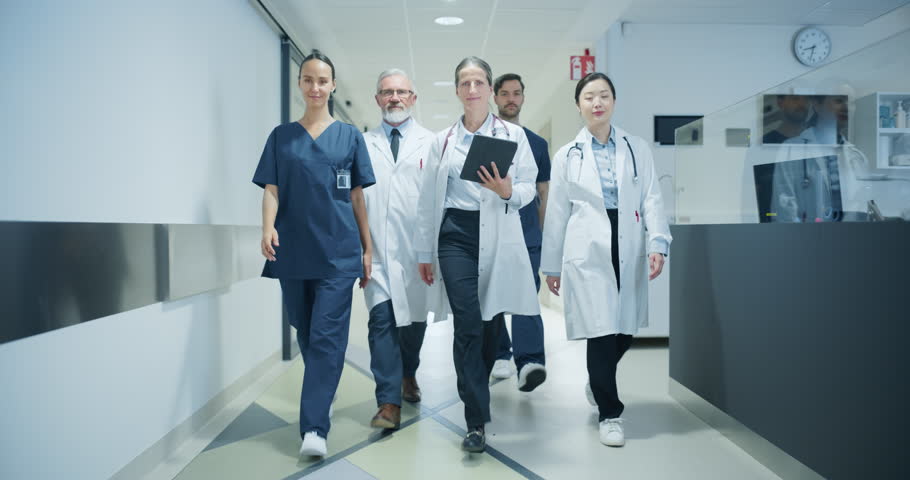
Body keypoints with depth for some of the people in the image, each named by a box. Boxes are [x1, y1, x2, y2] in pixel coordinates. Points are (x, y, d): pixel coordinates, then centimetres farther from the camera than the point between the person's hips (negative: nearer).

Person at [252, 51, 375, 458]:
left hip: (338, 251, -2)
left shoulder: (349, 135, 8)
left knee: (327, 337, -8)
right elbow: (272, 189, 3)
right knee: (306, 335, 12)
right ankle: (323, 395, 32)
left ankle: (314, 427, -7)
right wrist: (268, 227, -17)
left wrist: (368, 249, 5)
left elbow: (358, 196, 8)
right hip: (293, 251, 2)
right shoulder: (281, 136, 10)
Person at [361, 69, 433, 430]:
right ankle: (389, 403, -2)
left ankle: (408, 375, 38)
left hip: (416, 247, 0)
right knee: (382, 320, -6)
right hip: (377, 248, 0)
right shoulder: (364, 144, 10)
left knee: (414, 318, 11)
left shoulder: (430, 143, 6)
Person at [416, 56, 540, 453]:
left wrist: (508, 191, -21)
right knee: (467, 323, -11)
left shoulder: (513, 135, 7)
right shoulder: (443, 140, 12)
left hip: (498, 237, 0)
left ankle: (476, 394, 32)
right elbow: (428, 199, 13)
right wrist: (424, 252, 11)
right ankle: (476, 421, -7)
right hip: (455, 234, 0)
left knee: (491, 321, 7)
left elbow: (529, 189, 2)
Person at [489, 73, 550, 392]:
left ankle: (529, 362, -21)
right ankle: (500, 356, 22)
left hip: (526, 234, 0)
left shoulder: (537, 144, 12)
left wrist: (544, 232, 10)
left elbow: (543, 191, 14)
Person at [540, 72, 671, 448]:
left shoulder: (637, 148, 9)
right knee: (602, 331, -6)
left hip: (629, 251, 2)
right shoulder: (566, 155, 6)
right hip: (587, 253, -2)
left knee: (625, 330, 8)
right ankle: (609, 413, 9)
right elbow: (556, 213, 7)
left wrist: (657, 243, -11)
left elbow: (651, 198, 4)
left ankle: (600, 384, 38)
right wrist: (551, 265, 7)